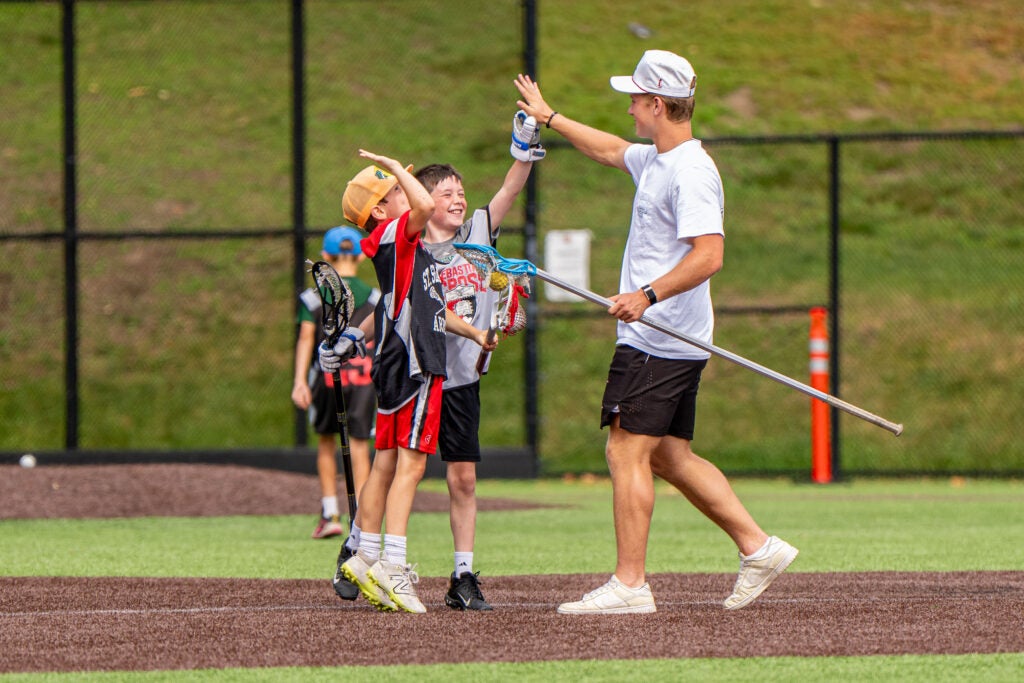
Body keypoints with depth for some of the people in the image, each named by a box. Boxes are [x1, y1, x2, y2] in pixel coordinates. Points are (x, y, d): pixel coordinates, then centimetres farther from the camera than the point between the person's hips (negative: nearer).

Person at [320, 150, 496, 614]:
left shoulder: (410, 246, 21)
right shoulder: (392, 235, -9)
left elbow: (429, 309, 29)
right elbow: (425, 206, -28)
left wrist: (472, 332, 22)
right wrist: (394, 166, -14)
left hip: (399, 364, 10)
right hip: (411, 364, -10)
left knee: (387, 463, 13)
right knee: (410, 463, -14)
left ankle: (366, 558, 18)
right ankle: (392, 564, -20)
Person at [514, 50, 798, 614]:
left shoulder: (690, 172, -17)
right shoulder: (654, 161, 14)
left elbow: (708, 254, -27)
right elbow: (611, 150, 36)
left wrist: (648, 296, -34)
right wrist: (549, 117, 45)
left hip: (658, 343, -10)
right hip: (660, 338, 10)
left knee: (626, 451, -9)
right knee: (670, 457, 11)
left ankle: (629, 584, -9)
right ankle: (757, 547, 12)